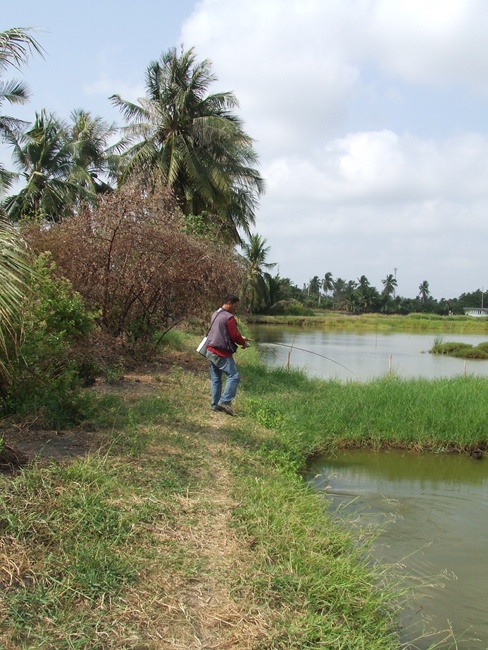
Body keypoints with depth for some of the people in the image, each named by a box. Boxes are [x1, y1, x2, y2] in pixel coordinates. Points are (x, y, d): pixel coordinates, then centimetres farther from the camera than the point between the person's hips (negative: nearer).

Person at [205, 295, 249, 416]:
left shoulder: (215, 314, 14)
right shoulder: (229, 317, -16)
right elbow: (235, 336, -16)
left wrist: (240, 338, 17)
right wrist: (243, 343, 4)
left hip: (211, 351, 9)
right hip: (222, 353, -9)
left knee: (215, 379, 11)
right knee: (234, 376, -7)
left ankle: (215, 404, 13)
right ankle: (225, 401, -14)